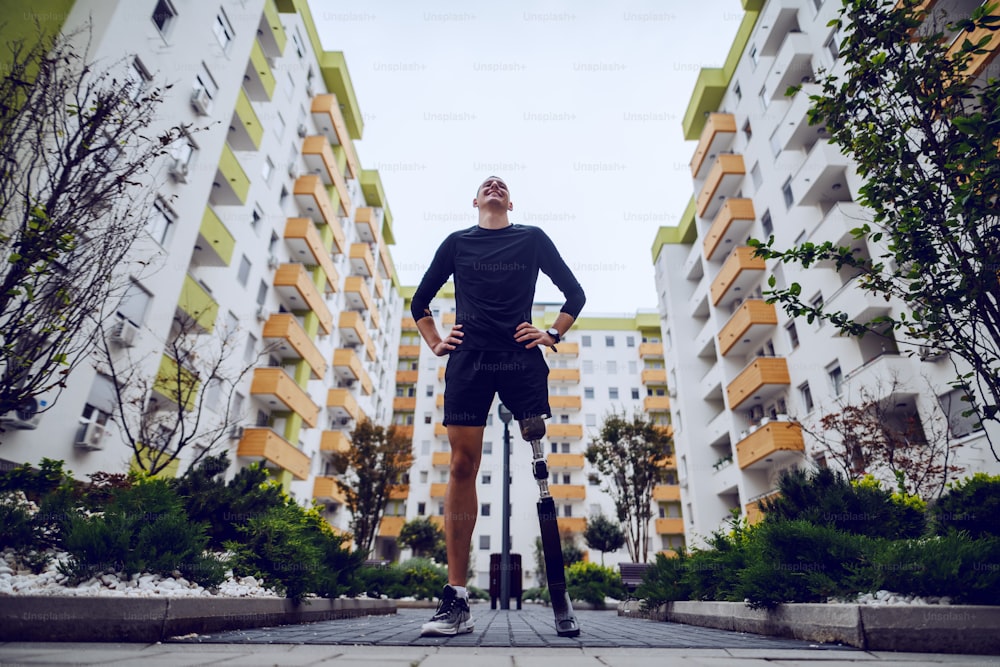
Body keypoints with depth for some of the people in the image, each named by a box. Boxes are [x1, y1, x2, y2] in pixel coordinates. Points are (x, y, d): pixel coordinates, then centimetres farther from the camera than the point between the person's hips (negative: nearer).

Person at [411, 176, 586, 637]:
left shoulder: (533, 239, 16)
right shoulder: (457, 243, 18)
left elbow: (575, 293, 18)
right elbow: (420, 302, 24)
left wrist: (553, 335, 5)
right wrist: (435, 343, 10)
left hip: (522, 360, 0)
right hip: (468, 361, 1)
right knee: (462, 468, -6)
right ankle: (456, 601, -2)